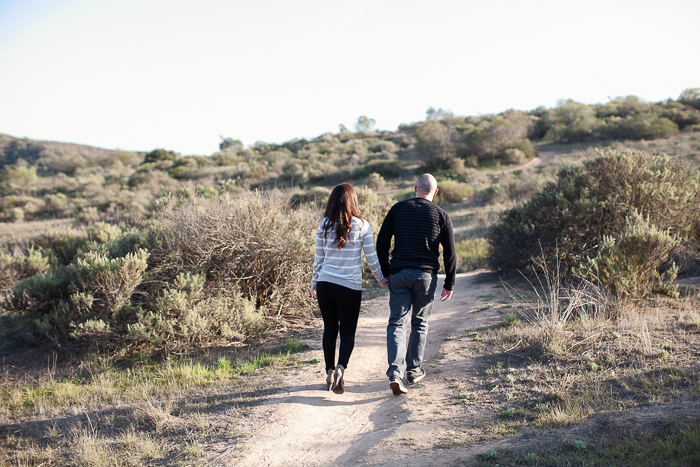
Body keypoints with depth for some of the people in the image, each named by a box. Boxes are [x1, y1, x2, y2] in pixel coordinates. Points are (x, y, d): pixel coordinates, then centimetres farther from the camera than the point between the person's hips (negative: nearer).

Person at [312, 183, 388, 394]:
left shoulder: (325, 225, 1)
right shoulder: (362, 226, -4)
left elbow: (318, 258, 7)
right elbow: (372, 258, 1)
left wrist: (314, 284, 18)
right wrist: (381, 279, 17)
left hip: (325, 284, 2)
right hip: (350, 287, -2)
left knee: (329, 329, 15)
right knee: (348, 331, 7)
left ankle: (330, 372, 17)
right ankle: (340, 368, -13)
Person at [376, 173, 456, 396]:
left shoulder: (398, 209, 6)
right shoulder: (441, 215, 4)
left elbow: (382, 242, 3)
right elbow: (450, 252, 2)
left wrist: (385, 272, 12)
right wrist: (449, 284, 9)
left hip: (399, 274, 0)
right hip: (426, 276, 0)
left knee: (397, 324, 0)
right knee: (420, 323, 16)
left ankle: (395, 373, -15)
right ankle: (414, 370, 23)